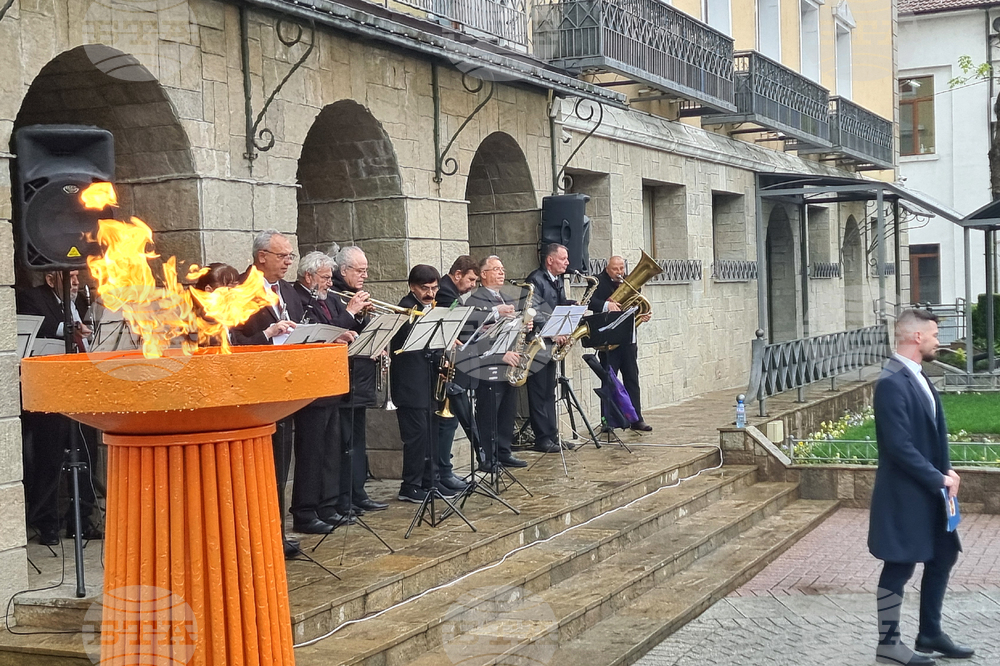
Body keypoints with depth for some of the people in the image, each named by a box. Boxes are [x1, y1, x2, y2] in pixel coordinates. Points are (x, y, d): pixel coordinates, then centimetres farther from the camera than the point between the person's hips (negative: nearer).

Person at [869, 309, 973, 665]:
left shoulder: (918, 377, 10)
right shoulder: (892, 384, -21)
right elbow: (899, 446, -25)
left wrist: (947, 470, 2)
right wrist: (938, 478, -18)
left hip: (930, 489, 10)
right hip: (905, 493, -10)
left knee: (943, 555, 18)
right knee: (899, 567, 1)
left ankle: (930, 633, 32)